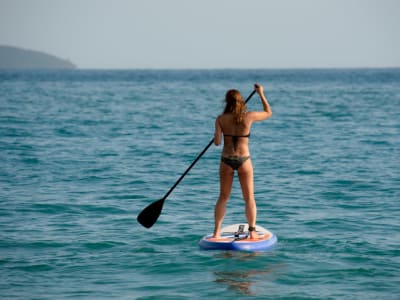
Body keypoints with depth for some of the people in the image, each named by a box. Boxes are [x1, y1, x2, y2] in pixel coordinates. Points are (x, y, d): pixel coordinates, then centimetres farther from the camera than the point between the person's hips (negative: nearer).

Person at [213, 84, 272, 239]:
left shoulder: (221, 119, -7)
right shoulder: (248, 117, -8)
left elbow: (217, 142, -9)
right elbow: (268, 112, 9)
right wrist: (261, 94, 19)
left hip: (226, 161, 1)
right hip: (244, 160, -1)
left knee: (223, 197, 13)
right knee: (249, 198, 10)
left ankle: (217, 232, 8)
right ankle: (252, 231, 9)